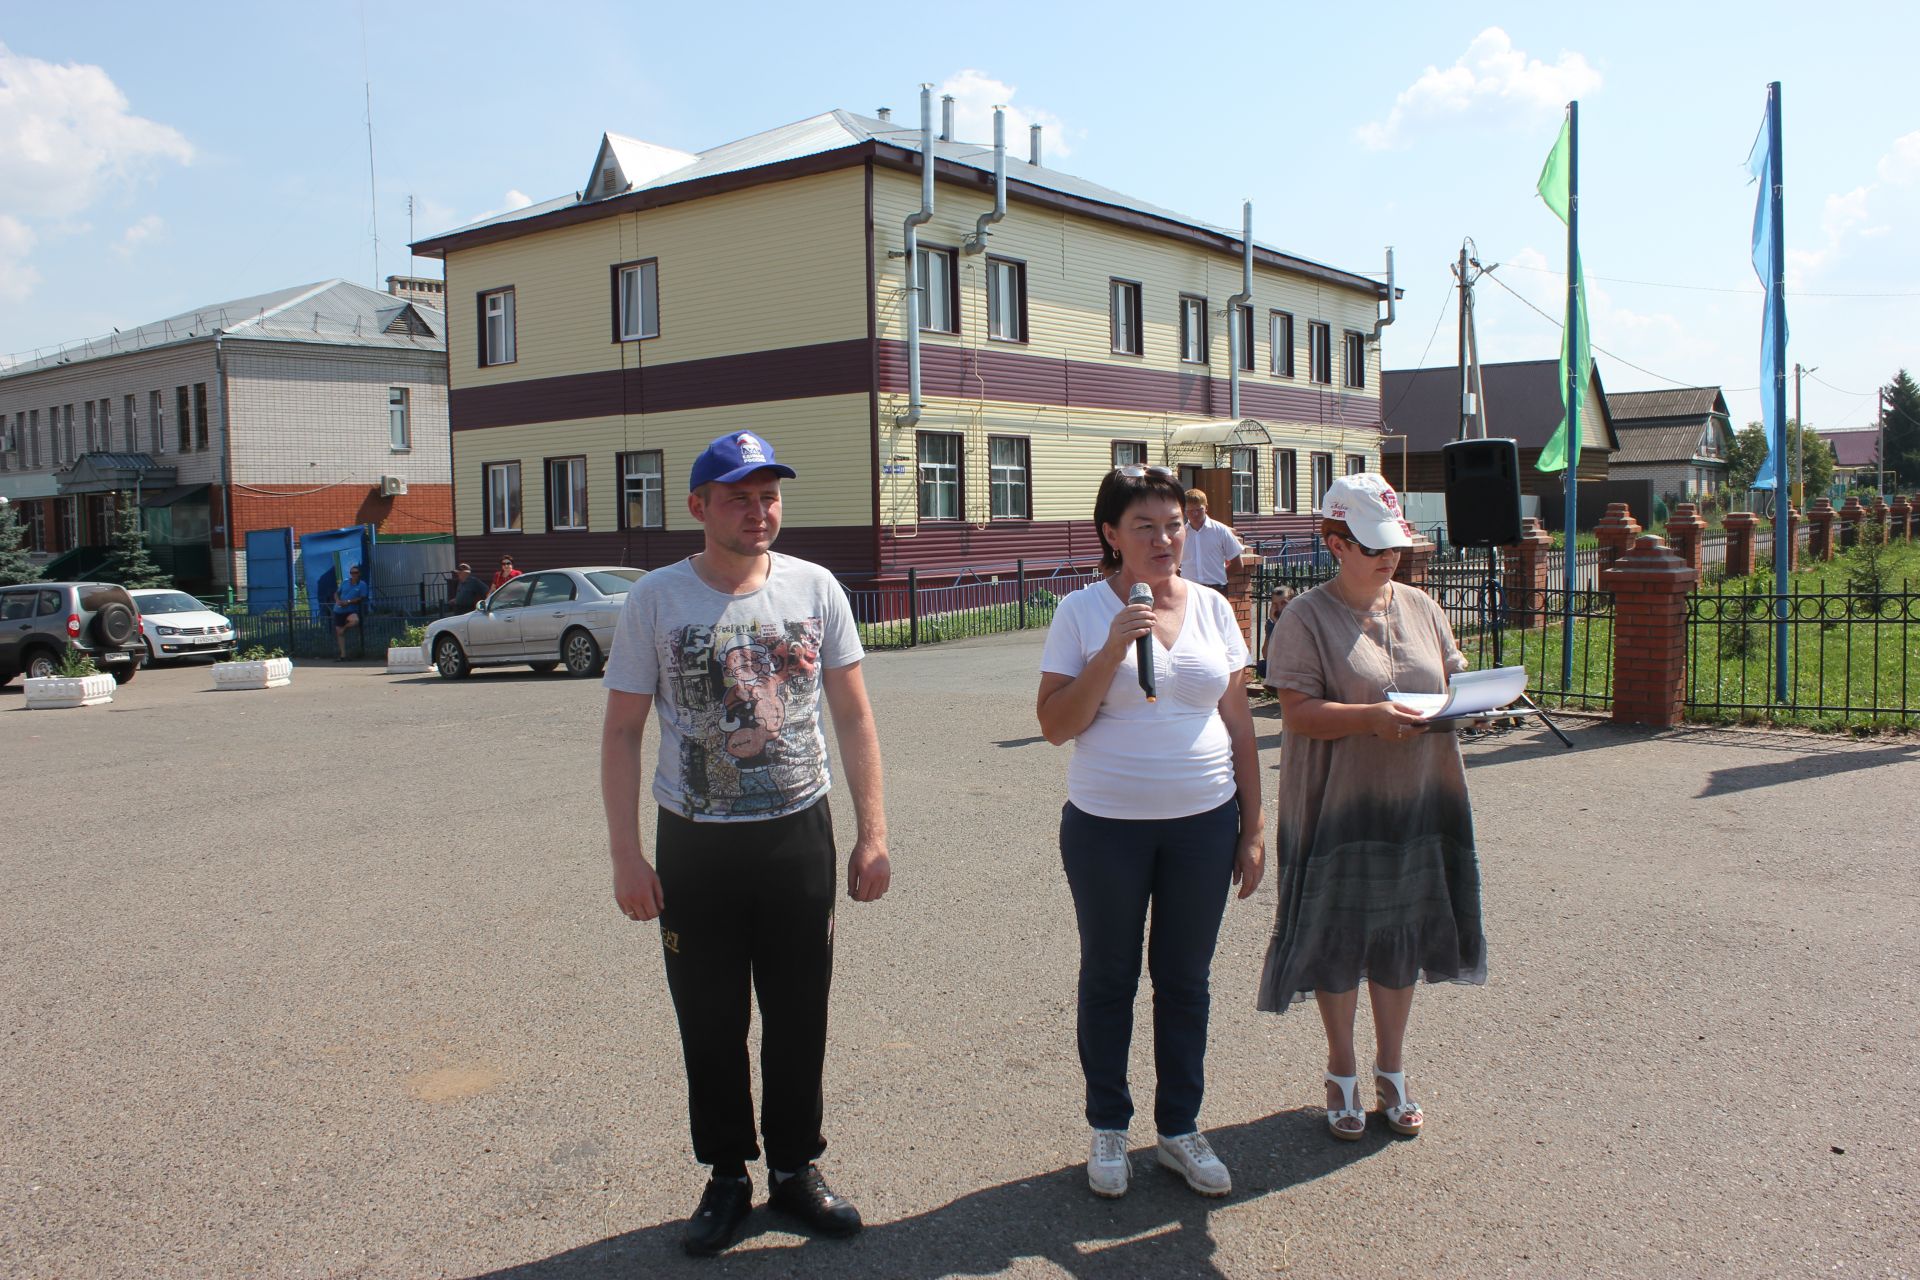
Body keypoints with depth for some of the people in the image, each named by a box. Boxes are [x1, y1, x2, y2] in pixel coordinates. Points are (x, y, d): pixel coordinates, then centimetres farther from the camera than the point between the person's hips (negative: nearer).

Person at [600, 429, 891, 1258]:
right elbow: (622, 732, -1)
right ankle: (727, 1175, 29)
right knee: (710, 1025, 10)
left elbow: (853, 716, 4)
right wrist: (625, 856, -7)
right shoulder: (656, 598, -5)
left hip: (799, 836, 1)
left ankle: (795, 1167, 30)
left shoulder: (814, 588, -1)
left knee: (799, 1018, 11)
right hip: (695, 846, -1)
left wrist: (872, 832, 0)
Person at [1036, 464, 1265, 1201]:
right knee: (1110, 979, 12)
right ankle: (1108, 1129, 29)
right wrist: (1114, 650, -21)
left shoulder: (1212, 609, 3)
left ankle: (1180, 1129, 30)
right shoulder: (1082, 612, -6)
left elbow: (1238, 724, 7)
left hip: (1203, 823, 3)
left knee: (1185, 980, 13)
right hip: (1107, 826, -2)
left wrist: (1252, 827, 6)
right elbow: (1056, 726, -11)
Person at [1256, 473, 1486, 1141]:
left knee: (1401, 936, 14)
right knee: (1338, 940, 6)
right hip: (1338, 808, -4)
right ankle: (1342, 1073, 25)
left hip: (1416, 804, 5)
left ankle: (1392, 1069, 31)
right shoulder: (1307, 617, -8)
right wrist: (1372, 718, -27)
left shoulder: (1421, 607, 9)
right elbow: (1298, 711, -15)